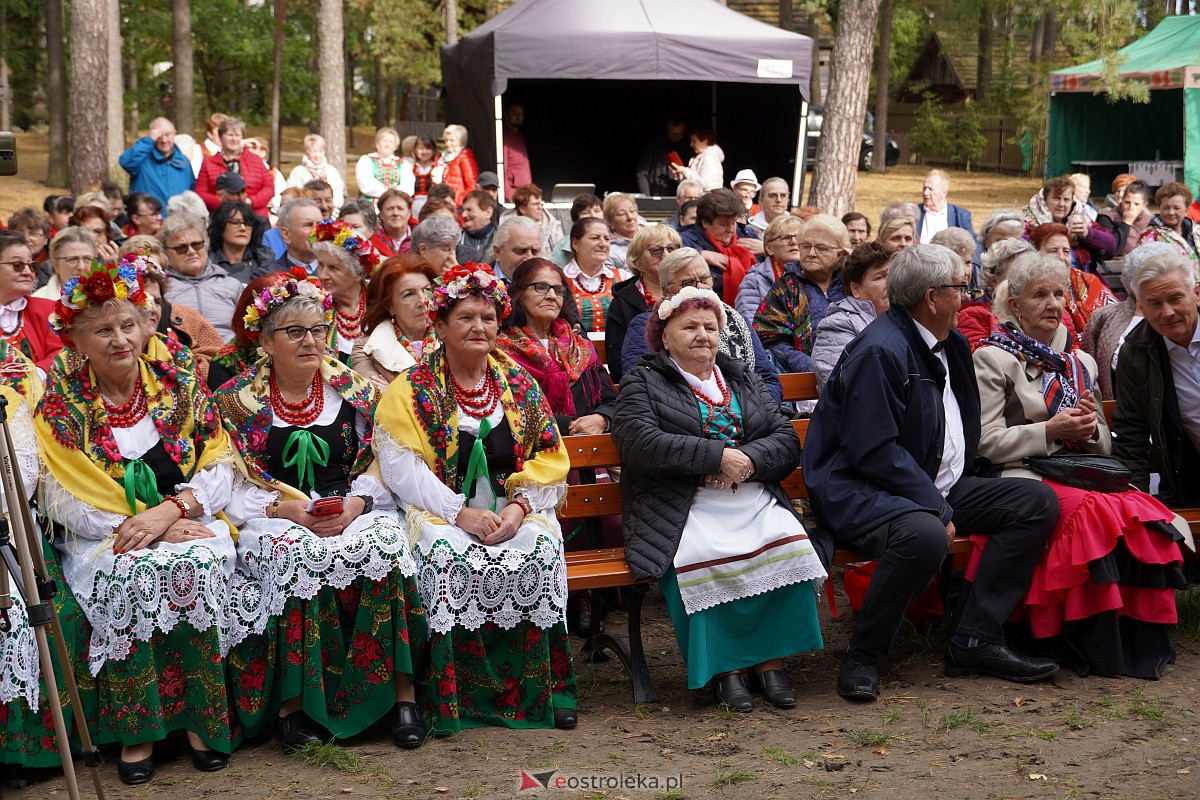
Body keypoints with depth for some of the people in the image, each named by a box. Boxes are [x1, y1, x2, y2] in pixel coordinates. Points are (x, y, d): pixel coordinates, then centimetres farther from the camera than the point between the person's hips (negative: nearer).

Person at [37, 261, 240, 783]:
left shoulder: (180, 386, 6)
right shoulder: (61, 402, 1)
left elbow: (219, 470, 1)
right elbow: (66, 501, -7)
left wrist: (167, 511, -18)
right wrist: (142, 527, -18)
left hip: (190, 525, 1)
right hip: (102, 538, -1)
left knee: (197, 566, -31)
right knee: (134, 576, -33)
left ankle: (202, 719, -20)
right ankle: (136, 730, -23)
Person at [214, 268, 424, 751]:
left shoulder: (354, 390, 12)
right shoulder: (237, 399, 6)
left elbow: (381, 466, 9)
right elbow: (230, 484, 0)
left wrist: (355, 504, -11)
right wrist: (286, 509, -15)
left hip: (356, 514, 2)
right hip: (274, 521, -2)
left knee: (387, 541, -31)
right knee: (297, 554, -36)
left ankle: (400, 690, -26)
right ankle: (290, 702, -28)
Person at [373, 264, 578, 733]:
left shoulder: (520, 386, 14)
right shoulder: (411, 391, 4)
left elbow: (550, 461, 8)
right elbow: (401, 467, -7)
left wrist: (519, 507, -12)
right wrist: (462, 512, -19)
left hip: (515, 512, 2)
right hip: (439, 513, -2)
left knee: (542, 554, -29)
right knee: (451, 560, -34)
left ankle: (544, 691, -18)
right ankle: (451, 696, -24)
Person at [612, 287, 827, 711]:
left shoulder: (742, 379, 25)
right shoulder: (642, 382, 10)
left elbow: (788, 441, 13)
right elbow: (642, 445, -9)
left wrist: (748, 460, -9)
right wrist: (719, 456, -12)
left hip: (754, 499, 4)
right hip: (684, 510, -4)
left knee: (791, 546, -27)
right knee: (700, 559, -35)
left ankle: (770, 658, -16)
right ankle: (722, 665, -21)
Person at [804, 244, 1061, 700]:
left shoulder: (951, 345, 14)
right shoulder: (879, 351, -17)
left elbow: (961, 435, 27)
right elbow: (875, 452, -22)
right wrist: (936, 508, -22)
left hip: (938, 487, 10)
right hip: (862, 493, -10)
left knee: (1037, 502, 0)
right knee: (924, 534, -40)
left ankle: (974, 641, -5)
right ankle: (862, 658, -18)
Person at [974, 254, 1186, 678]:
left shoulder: (1080, 362, 23)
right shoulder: (992, 358, 5)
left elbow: (1103, 444, 23)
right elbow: (986, 443, -5)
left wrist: (1091, 429, -1)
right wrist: (1051, 429, -14)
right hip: (1022, 478, -5)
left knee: (1145, 513, -28)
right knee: (1097, 512, -35)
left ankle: (1140, 639, -20)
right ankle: (1096, 646, -24)